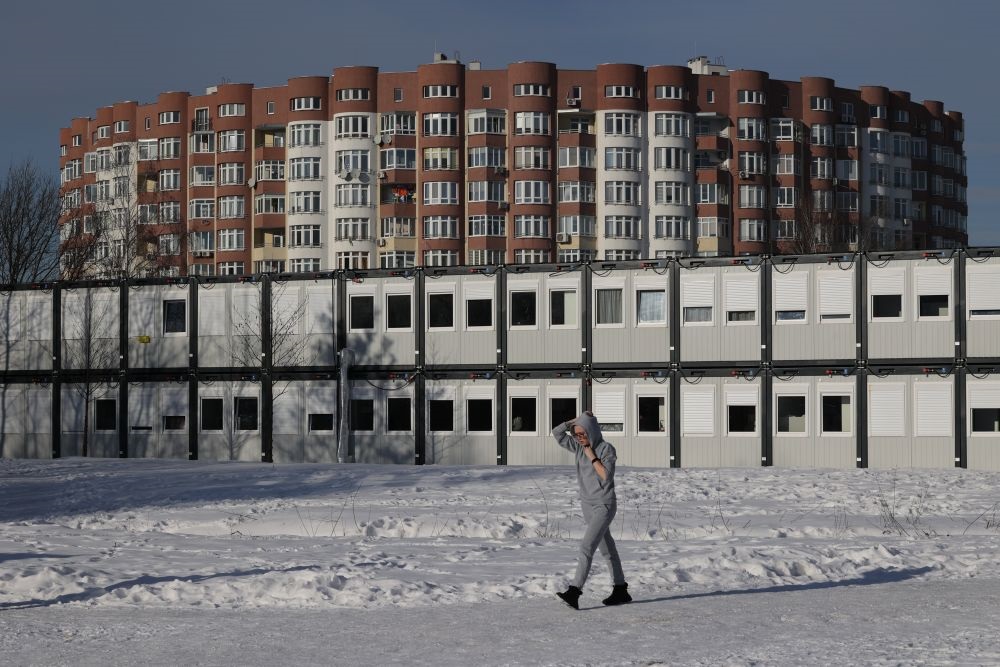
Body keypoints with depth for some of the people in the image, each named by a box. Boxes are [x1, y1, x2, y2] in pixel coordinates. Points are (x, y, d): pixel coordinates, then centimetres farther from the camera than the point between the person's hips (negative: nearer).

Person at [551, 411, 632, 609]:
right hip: (588, 505, 8)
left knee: (586, 546, -18)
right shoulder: (579, 447, 6)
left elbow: (606, 475, -20)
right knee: (607, 549, 14)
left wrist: (592, 456, -17)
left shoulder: (606, 449, -12)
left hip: (604, 505, -8)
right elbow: (557, 433, 6)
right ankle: (620, 590, 22)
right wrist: (576, 421, -1)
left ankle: (574, 592, -27)